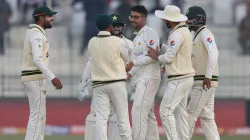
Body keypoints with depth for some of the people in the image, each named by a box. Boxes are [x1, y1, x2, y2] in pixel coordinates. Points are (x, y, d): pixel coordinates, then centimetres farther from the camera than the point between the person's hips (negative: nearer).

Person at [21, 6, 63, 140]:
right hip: (35, 78, -10)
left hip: (29, 77, 10)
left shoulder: (31, 32, 17)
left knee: (39, 114, 14)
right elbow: (37, 59, -26)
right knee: (37, 115, -9)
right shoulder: (37, 34, -15)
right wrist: (52, 77, -31)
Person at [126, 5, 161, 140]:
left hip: (149, 78, -10)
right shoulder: (137, 37, 20)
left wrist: (133, 63, -17)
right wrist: (130, 73, 10)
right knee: (148, 114, 10)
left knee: (138, 111, -16)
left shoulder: (150, 33, -8)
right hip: (140, 79, 10)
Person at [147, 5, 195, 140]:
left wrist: (156, 56, 0)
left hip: (178, 80, -10)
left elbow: (168, 57, -17)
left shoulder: (177, 34, -17)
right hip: (186, 77, 10)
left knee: (165, 110, -9)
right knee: (180, 112, 11)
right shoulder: (185, 30, 15)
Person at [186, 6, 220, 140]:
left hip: (206, 82, -10)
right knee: (206, 115, 7)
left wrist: (208, 76, -29)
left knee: (191, 113, -8)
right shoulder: (196, 35, 21)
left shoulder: (205, 33, -9)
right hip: (200, 82, 10)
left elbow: (213, 53, -22)